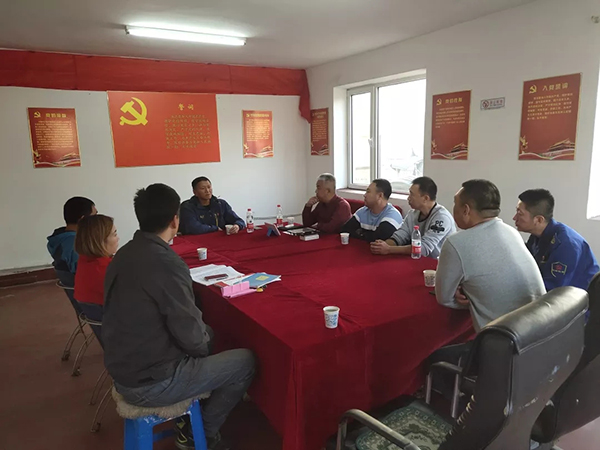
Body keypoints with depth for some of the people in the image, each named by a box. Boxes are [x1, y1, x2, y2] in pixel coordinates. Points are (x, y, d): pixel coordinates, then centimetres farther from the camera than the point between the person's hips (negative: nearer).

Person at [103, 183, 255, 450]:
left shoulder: (124, 254, 1)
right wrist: (204, 343, 1)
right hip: (151, 383, -8)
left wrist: (204, 333, 12)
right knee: (246, 361, 4)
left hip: (123, 371, 9)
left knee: (207, 333, 25)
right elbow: (190, 336, -22)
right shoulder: (166, 263, -26)